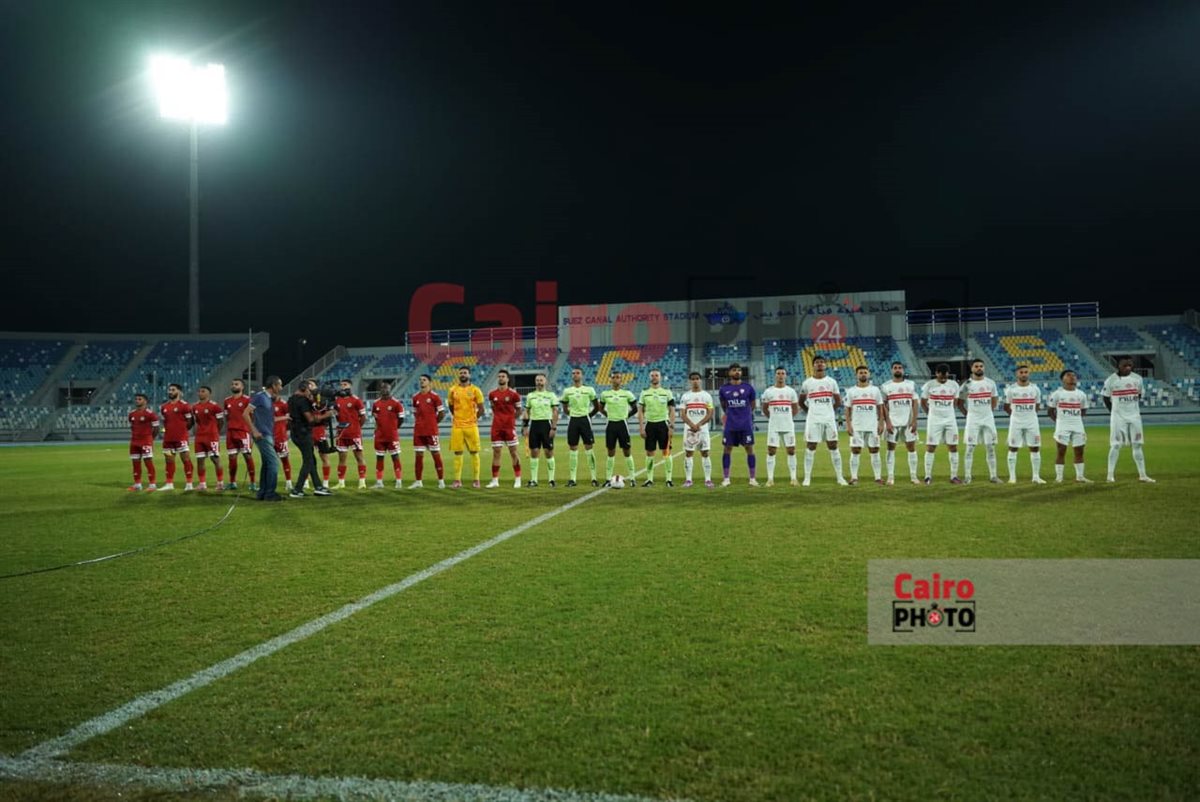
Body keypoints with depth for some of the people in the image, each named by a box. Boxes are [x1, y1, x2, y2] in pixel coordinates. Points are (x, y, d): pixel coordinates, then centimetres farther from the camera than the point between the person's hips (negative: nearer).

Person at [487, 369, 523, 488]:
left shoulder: (513, 394, -3)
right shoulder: (492, 394, 6)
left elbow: (518, 409, 7)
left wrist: (510, 419, 3)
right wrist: (498, 418, 10)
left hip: (510, 426, -3)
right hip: (496, 427, 3)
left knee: (513, 452, 1)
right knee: (496, 452, 3)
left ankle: (518, 479, 7)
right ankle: (495, 480, 8)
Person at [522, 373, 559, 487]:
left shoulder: (551, 395, 2)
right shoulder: (530, 396, 11)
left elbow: (555, 412, -2)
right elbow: (526, 412, 13)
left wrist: (553, 427, -10)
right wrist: (524, 426, 4)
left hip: (546, 424, -3)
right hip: (534, 424, 3)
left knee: (549, 452, -1)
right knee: (534, 452, 2)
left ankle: (551, 479, 6)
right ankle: (533, 480, 6)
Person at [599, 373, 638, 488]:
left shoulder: (627, 394, -1)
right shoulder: (605, 394, 3)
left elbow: (635, 407, 8)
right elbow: (601, 408, 17)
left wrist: (627, 415, 2)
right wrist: (608, 415, 6)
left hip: (622, 424, -1)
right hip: (610, 424, 1)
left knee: (627, 452, 1)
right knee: (611, 452, 5)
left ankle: (632, 479, 6)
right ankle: (608, 479, 10)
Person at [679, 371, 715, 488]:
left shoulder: (706, 395, 4)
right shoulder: (685, 396, 6)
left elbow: (710, 414, -1)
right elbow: (683, 414, 1)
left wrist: (698, 424, -13)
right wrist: (692, 425, -15)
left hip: (703, 429, 0)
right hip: (689, 429, 1)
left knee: (705, 453, -1)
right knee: (688, 453, 0)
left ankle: (708, 479, 2)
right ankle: (688, 479, 5)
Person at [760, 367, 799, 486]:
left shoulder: (791, 391, 6)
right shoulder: (768, 391, 3)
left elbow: (796, 408, 15)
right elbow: (764, 409, 13)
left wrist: (787, 418, 10)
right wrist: (773, 418, 8)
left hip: (788, 426, 1)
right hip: (773, 427, -1)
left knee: (791, 451, 2)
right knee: (771, 451, -3)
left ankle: (793, 478, 9)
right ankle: (770, 479, 1)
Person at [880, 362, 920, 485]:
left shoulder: (911, 384, 6)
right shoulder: (886, 386, 2)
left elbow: (915, 404, 3)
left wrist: (914, 421, -7)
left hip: (908, 422, 1)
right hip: (892, 423, -1)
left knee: (911, 447, 2)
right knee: (891, 448, 0)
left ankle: (913, 476, 8)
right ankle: (890, 476, 4)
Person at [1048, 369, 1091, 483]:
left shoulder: (1081, 394, 7)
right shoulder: (1057, 394, -4)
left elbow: (1083, 410, 18)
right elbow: (1050, 410, 2)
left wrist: (1074, 418, 10)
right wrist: (1059, 420, 4)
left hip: (1078, 427, 4)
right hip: (1062, 427, -4)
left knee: (1079, 452, 6)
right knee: (1061, 452, -1)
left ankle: (1080, 476, 14)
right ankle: (1058, 477, 3)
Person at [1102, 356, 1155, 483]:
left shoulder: (1137, 379, 3)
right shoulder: (1111, 380, -8)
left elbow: (1139, 395, 16)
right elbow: (1105, 397, 2)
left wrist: (1134, 408, 9)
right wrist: (1113, 411, 0)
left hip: (1134, 416, 4)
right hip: (1118, 417, -4)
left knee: (1137, 445, 7)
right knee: (1116, 445, -3)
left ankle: (1142, 475, 12)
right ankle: (1110, 475, 3)